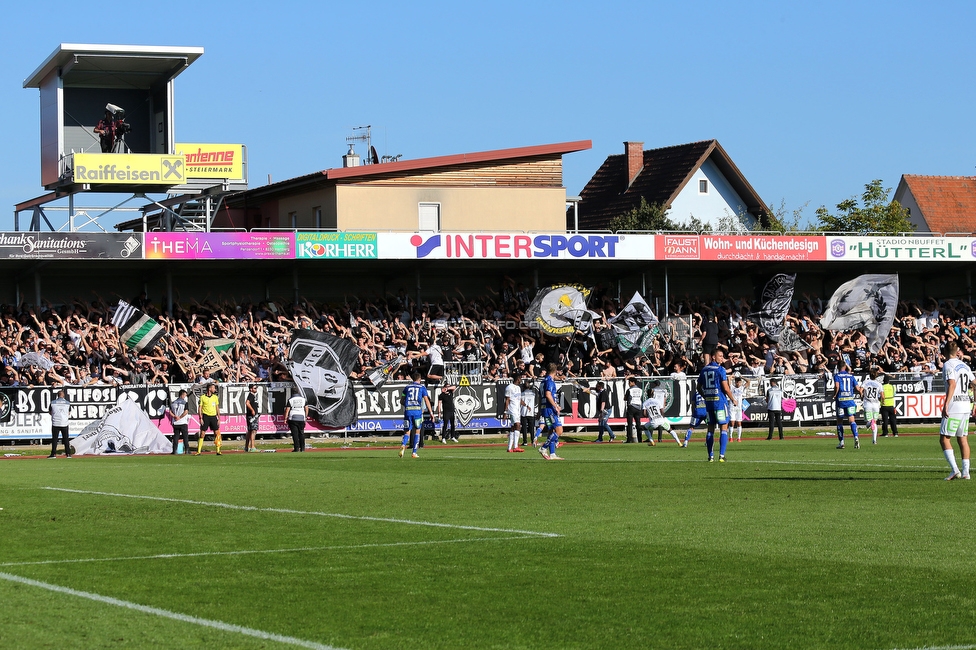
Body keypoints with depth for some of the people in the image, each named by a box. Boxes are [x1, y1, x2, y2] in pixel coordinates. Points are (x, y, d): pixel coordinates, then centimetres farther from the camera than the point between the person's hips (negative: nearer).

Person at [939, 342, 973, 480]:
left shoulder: (948, 365, -8)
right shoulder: (964, 365, 15)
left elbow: (952, 385, -20)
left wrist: (946, 405, -22)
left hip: (954, 407, -8)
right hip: (966, 406, 8)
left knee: (944, 439, -4)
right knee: (962, 439, 11)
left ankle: (954, 470, -15)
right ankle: (965, 471, 8)